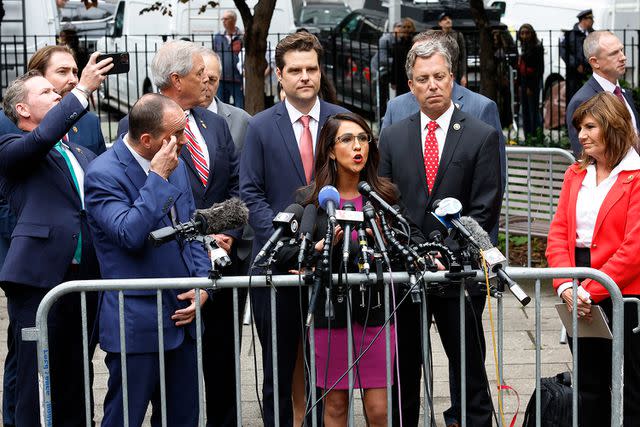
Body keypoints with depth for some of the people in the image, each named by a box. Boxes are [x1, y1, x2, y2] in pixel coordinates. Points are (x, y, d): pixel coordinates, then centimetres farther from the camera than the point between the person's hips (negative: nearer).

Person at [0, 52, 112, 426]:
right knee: (37, 385, -2)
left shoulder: (84, 155, 22)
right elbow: (42, 137, -19)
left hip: (86, 278, 6)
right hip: (40, 278, -6)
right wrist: (82, 90, -17)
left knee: (75, 387, 12)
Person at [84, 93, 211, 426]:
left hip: (182, 316, 7)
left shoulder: (175, 164, 9)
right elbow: (130, 235, -26)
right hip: (138, 323, -7)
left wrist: (202, 282, 2)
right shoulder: (103, 174, -14)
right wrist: (158, 178, -23)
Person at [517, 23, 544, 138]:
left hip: (533, 82, -8)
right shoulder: (523, 48, 13)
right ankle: (527, 138, 17)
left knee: (534, 110, -8)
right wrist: (520, 84, 11)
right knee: (525, 111, 11)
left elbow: (540, 69, -14)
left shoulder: (537, 48, -10)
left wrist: (531, 86, -16)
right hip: (524, 82, 9)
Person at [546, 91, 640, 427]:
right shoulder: (575, 174, 12)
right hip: (579, 300, 6)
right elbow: (558, 233, 6)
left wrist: (591, 291, -18)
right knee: (588, 387, 14)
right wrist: (566, 285, -10)